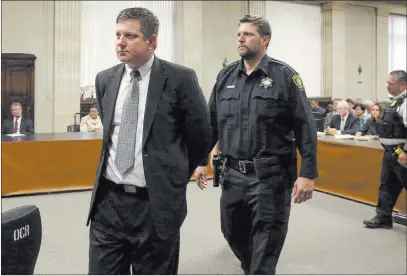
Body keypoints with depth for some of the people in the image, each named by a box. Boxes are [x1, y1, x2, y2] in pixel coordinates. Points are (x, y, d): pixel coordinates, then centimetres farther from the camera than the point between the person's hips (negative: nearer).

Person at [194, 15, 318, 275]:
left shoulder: (284, 75, -6)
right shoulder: (226, 75, 7)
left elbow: (305, 126, -9)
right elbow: (211, 123, 12)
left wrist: (307, 173, -14)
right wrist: (201, 161, 9)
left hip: (271, 176, -5)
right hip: (233, 174, 5)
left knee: (265, 246, 4)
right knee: (233, 233, 19)